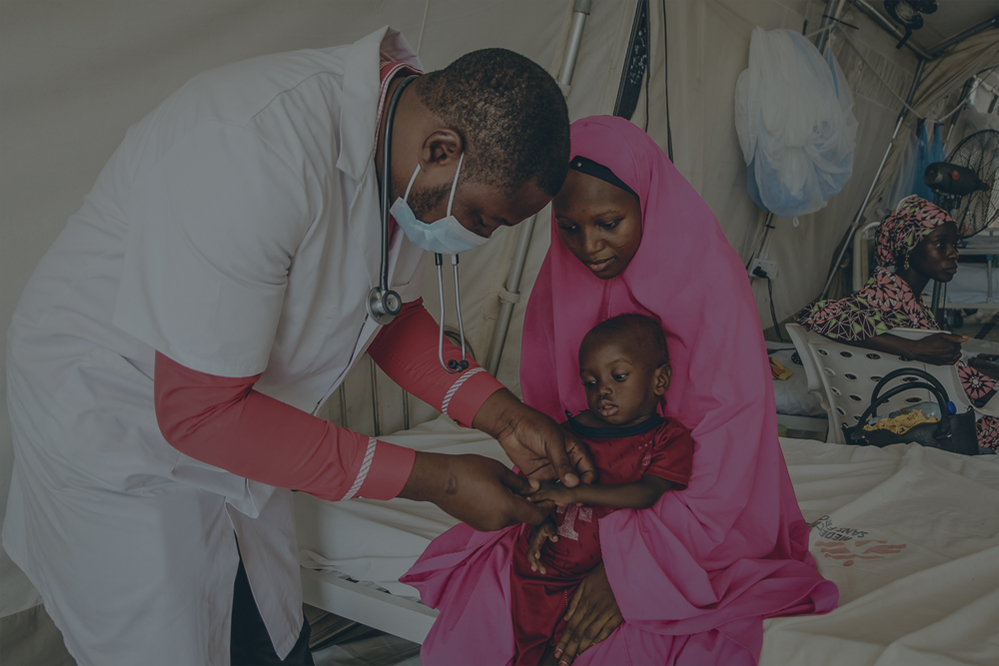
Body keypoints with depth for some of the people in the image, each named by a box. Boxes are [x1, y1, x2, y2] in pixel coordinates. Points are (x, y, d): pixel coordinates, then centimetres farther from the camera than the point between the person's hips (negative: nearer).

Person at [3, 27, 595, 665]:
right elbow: (201, 410, -33)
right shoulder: (255, 149, -37)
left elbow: (392, 316, 5)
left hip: (228, 415, 7)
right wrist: (432, 479, -28)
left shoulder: (403, 156, -10)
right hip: (114, 431, -7)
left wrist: (503, 413, -10)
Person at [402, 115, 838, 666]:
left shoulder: (710, 288, -18)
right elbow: (544, 404, 6)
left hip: (689, 526, -3)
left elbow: (721, 468, -19)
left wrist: (628, 565, -24)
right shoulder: (562, 279, -3)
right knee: (476, 618, -16)